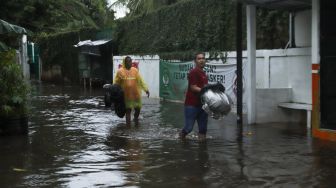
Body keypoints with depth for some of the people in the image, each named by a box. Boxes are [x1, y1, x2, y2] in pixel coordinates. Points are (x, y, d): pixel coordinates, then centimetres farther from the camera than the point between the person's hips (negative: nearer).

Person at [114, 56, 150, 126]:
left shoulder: (135, 70, 4)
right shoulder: (120, 71, -2)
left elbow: (141, 80, 4)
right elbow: (116, 83, 2)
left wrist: (146, 89, -2)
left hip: (135, 94, 3)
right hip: (126, 94, -3)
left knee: (138, 108, 11)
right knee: (128, 109, 3)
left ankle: (136, 118, 40)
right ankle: (128, 122, 14)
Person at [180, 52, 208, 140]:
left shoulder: (203, 73, 16)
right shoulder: (193, 72, -11)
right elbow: (193, 88, -17)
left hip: (202, 104, 8)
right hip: (191, 104, -8)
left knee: (203, 128, 8)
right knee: (188, 127, -3)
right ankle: (180, 139, 22)